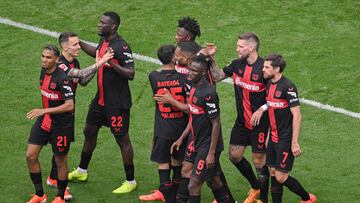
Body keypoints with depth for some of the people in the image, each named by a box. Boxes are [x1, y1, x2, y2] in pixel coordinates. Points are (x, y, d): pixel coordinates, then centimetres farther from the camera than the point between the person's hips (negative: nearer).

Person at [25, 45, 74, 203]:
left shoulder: (62, 78, -24)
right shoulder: (43, 71, 1)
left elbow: (70, 105, -30)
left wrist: (44, 111, -32)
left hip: (61, 124, -7)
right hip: (44, 120, 7)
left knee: (60, 161, 7)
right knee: (31, 156, 1)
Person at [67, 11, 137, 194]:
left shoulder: (121, 47, -22)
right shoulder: (104, 40, 5)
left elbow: (131, 74, -25)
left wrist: (112, 64, -37)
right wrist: (78, 43, 22)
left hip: (117, 103, -9)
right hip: (101, 99, 9)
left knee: (122, 138, -1)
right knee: (89, 131, 20)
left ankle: (130, 181, 11)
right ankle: (81, 172, 38)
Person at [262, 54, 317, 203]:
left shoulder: (287, 87, -18)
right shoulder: (269, 84, 7)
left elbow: (297, 115, -19)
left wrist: (295, 143, -20)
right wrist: (268, 135, 18)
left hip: (286, 140, -8)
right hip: (274, 138, 8)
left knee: (281, 177, -5)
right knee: (273, 173, 9)